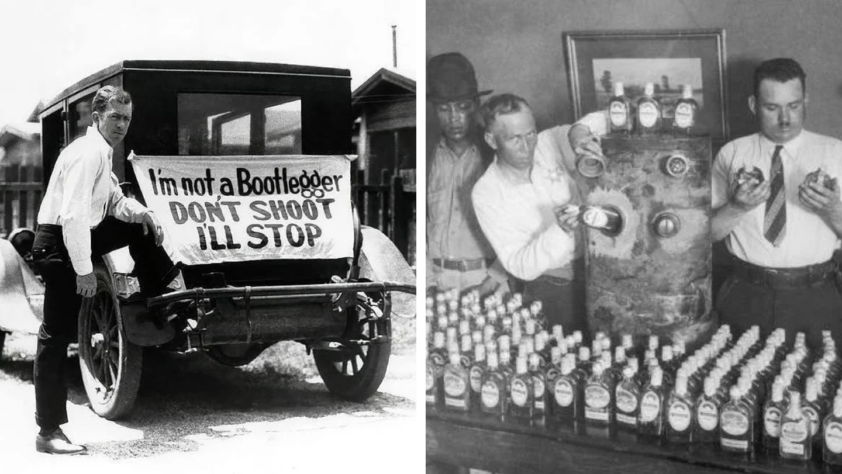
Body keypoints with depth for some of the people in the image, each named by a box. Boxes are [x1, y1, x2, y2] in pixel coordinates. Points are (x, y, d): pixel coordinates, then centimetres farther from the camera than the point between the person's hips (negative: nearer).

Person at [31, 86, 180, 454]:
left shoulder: (102, 152, 10)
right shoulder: (89, 152, -19)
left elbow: (114, 203, 21)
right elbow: (73, 215, -27)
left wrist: (142, 214, 2)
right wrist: (84, 269, -25)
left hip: (78, 237, 10)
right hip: (59, 245, -9)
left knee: (138, 228, 20)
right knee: (57, 335, -6)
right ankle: (48, 431, -1)